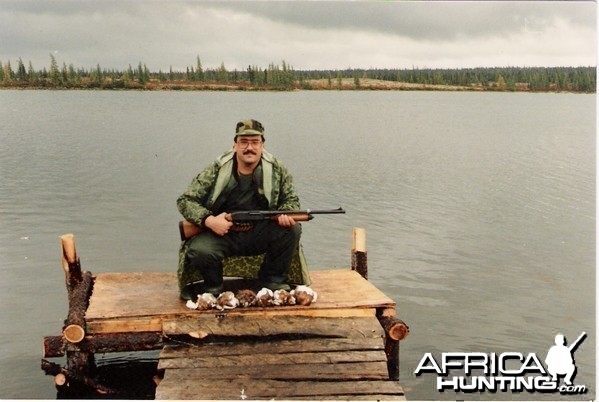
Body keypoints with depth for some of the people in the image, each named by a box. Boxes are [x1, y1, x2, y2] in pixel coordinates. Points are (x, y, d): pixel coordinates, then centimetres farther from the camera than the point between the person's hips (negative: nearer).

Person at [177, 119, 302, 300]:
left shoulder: (277, 170, -1)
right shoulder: (216, 170, -6)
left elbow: (291, 199, 8)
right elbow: (185, 200, -5)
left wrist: (286, 213, -17)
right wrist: (208, 220, -23)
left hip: (260, 235, 2)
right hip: (222, 233, -2)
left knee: (292, 229, -23)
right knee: (199, 251, -32)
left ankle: (272, 281, 0)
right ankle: (213, 287, 4)